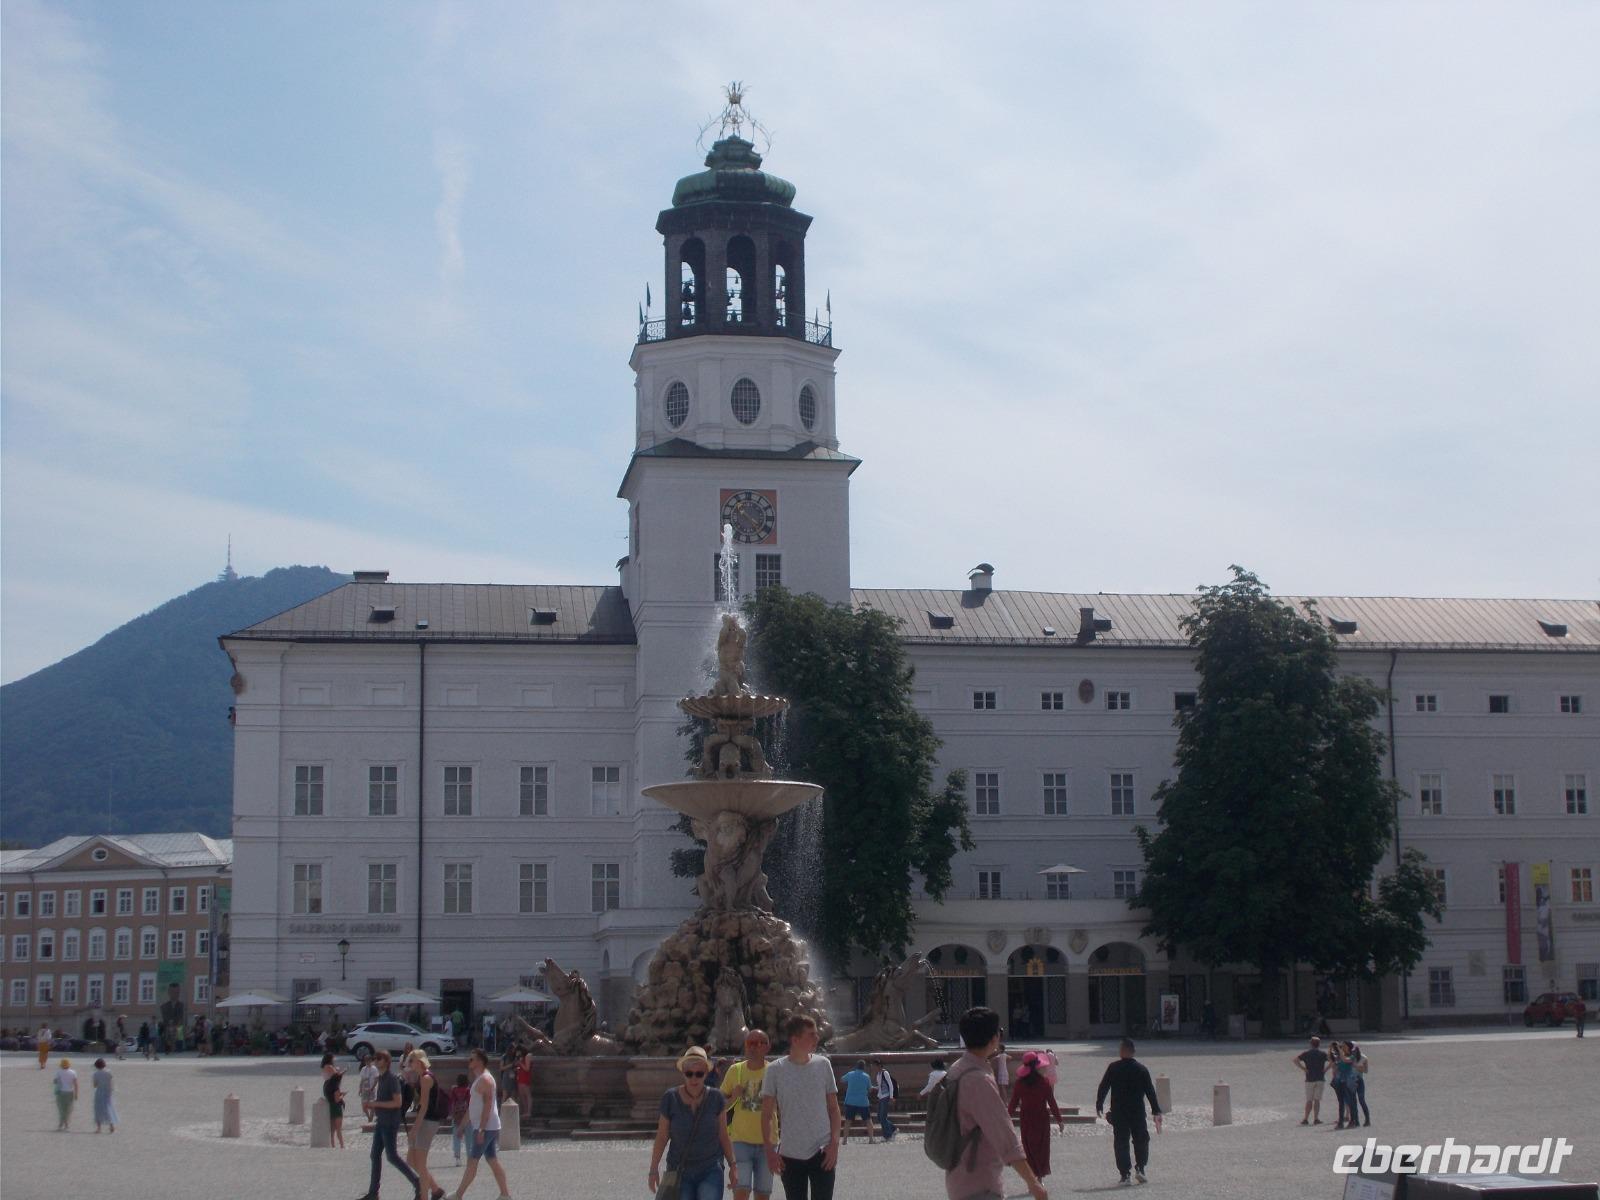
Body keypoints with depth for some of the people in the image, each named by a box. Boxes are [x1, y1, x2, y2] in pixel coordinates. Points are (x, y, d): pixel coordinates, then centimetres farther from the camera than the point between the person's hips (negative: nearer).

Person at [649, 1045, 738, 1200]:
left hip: (710, 1171, 0)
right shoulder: (670, 1098, -6)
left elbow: (723, 1136, 5)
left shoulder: (715, 1098, -3)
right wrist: (654, 1169, 2)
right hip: (679, 1173, 0)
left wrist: (733, 1165, 1)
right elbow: (661, 1137, 1)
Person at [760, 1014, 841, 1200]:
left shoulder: (823, 1065, 0)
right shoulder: (775, 1070, -4)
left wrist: (834, 1143, -5)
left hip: (822, 1152, 0)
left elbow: (833, 1108, 6)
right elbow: (767, 1115, 1)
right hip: (790, 1155, 0)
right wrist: (770, 1151, -5)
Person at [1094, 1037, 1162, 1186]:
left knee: (1121, 1143, 4)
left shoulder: (1113, 1068, -5)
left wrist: (1099, 1105, 8)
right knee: (1141, 1140, 13)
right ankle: (1140, 1168, -1)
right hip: (1138, 1112, 1)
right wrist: (1156, 1111, 8)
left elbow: (1103, 1087, -3)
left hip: (1118, 1112, -1)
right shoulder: (1141, 1069, 1)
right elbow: (1150, 1091, 3)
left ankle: (1125, 1174, -1)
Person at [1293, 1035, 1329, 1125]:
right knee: (1317, 1100, 4)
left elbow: (1295, 1060, -10)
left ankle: (1306, 1119, -1)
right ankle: (1316, 1119, -1)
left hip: (1309, 1079, 0)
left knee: (1309, 1100, 5)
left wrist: (1304, 1068, -6)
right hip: (1320, 1079, 0)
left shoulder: (1306, 1052, 2)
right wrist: (1326, 1069, 0)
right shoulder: (1323, 1053, 3)